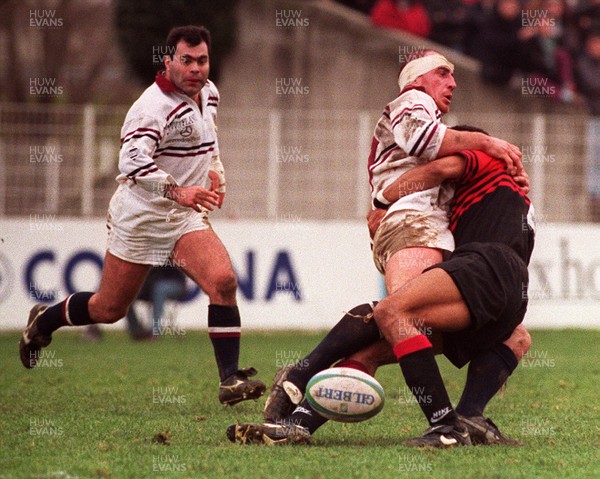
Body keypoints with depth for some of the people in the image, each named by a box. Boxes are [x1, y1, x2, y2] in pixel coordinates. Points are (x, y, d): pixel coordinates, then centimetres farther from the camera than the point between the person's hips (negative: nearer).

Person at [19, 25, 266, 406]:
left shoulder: (209, 92, 5)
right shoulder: (154, 106, -22)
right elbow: (132, 161, -37)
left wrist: (215, 168, 13)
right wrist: (177, 191, -48)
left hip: (187, 217, 6)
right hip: (140, 214, -6)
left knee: (223, 281, -19)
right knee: (110, 309, 7)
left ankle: (230, 379, -17)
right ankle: (43, 321, 37)